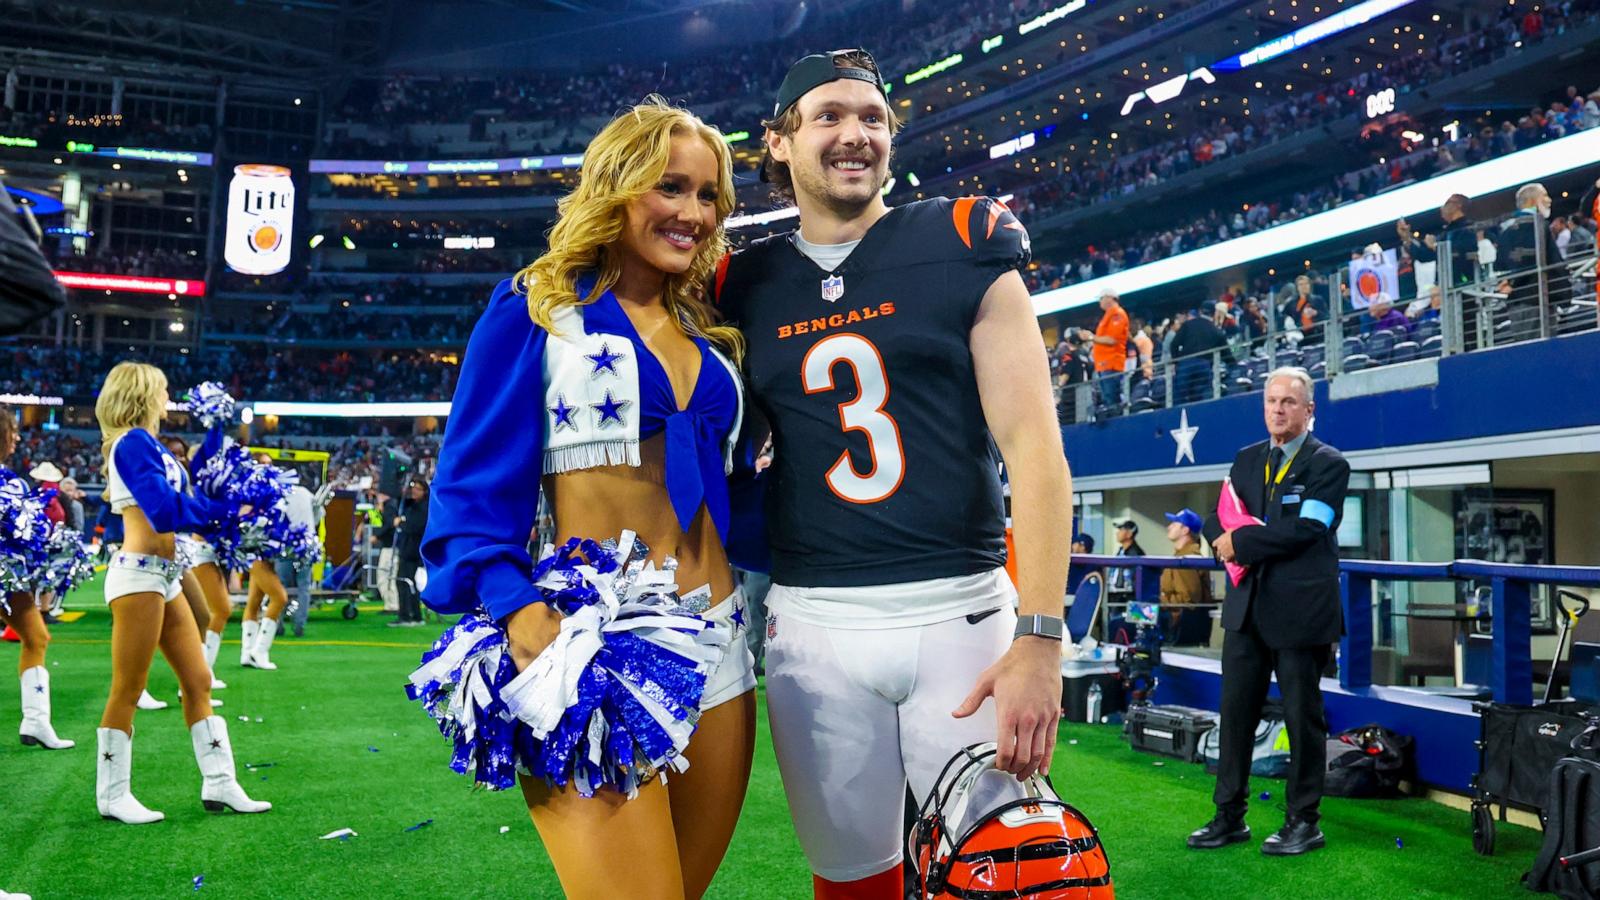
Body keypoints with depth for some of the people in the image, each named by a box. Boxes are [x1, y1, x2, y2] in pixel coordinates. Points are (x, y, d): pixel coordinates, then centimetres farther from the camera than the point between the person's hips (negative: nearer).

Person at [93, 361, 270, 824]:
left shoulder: (147, 444, 16)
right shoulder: (133, 442, -11)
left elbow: (184, 493, 17)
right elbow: (165, 510, -20)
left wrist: (214, 435, 19)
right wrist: (228, 505, -11)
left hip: (164, 577, 9)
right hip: (139, 573, -9)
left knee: (198, 681, 9)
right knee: (127, 691, 0)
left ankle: (219, 785, 14)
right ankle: (113, 796, 12)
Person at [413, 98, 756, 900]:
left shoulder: (707, 335, 15)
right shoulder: (537, 310, -1)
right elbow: (473, 484, -7)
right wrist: (521, 614, -21)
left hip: (718, 642, 6)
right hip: (597, 644, -6)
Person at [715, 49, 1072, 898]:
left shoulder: (961, 247, 0)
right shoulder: (745, 287, 7)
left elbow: (1033, 446, -6)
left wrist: (1039, 637, -14)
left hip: (961, 613, -2)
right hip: (813, 626, 2)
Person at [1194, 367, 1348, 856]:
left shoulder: (1328, 464, -5)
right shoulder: (1247, 459, 13)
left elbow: (1305, 529, -17)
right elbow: (1217, 514, 13)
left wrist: (1241, 543, -13)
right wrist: (1224, 536, -9)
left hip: (1300, 609, -5)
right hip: (1247, 605, 6)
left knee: (1302, 715, 5)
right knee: (1235, 710, 8)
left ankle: (1303, 821, 18)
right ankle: (1230, 816, 18)